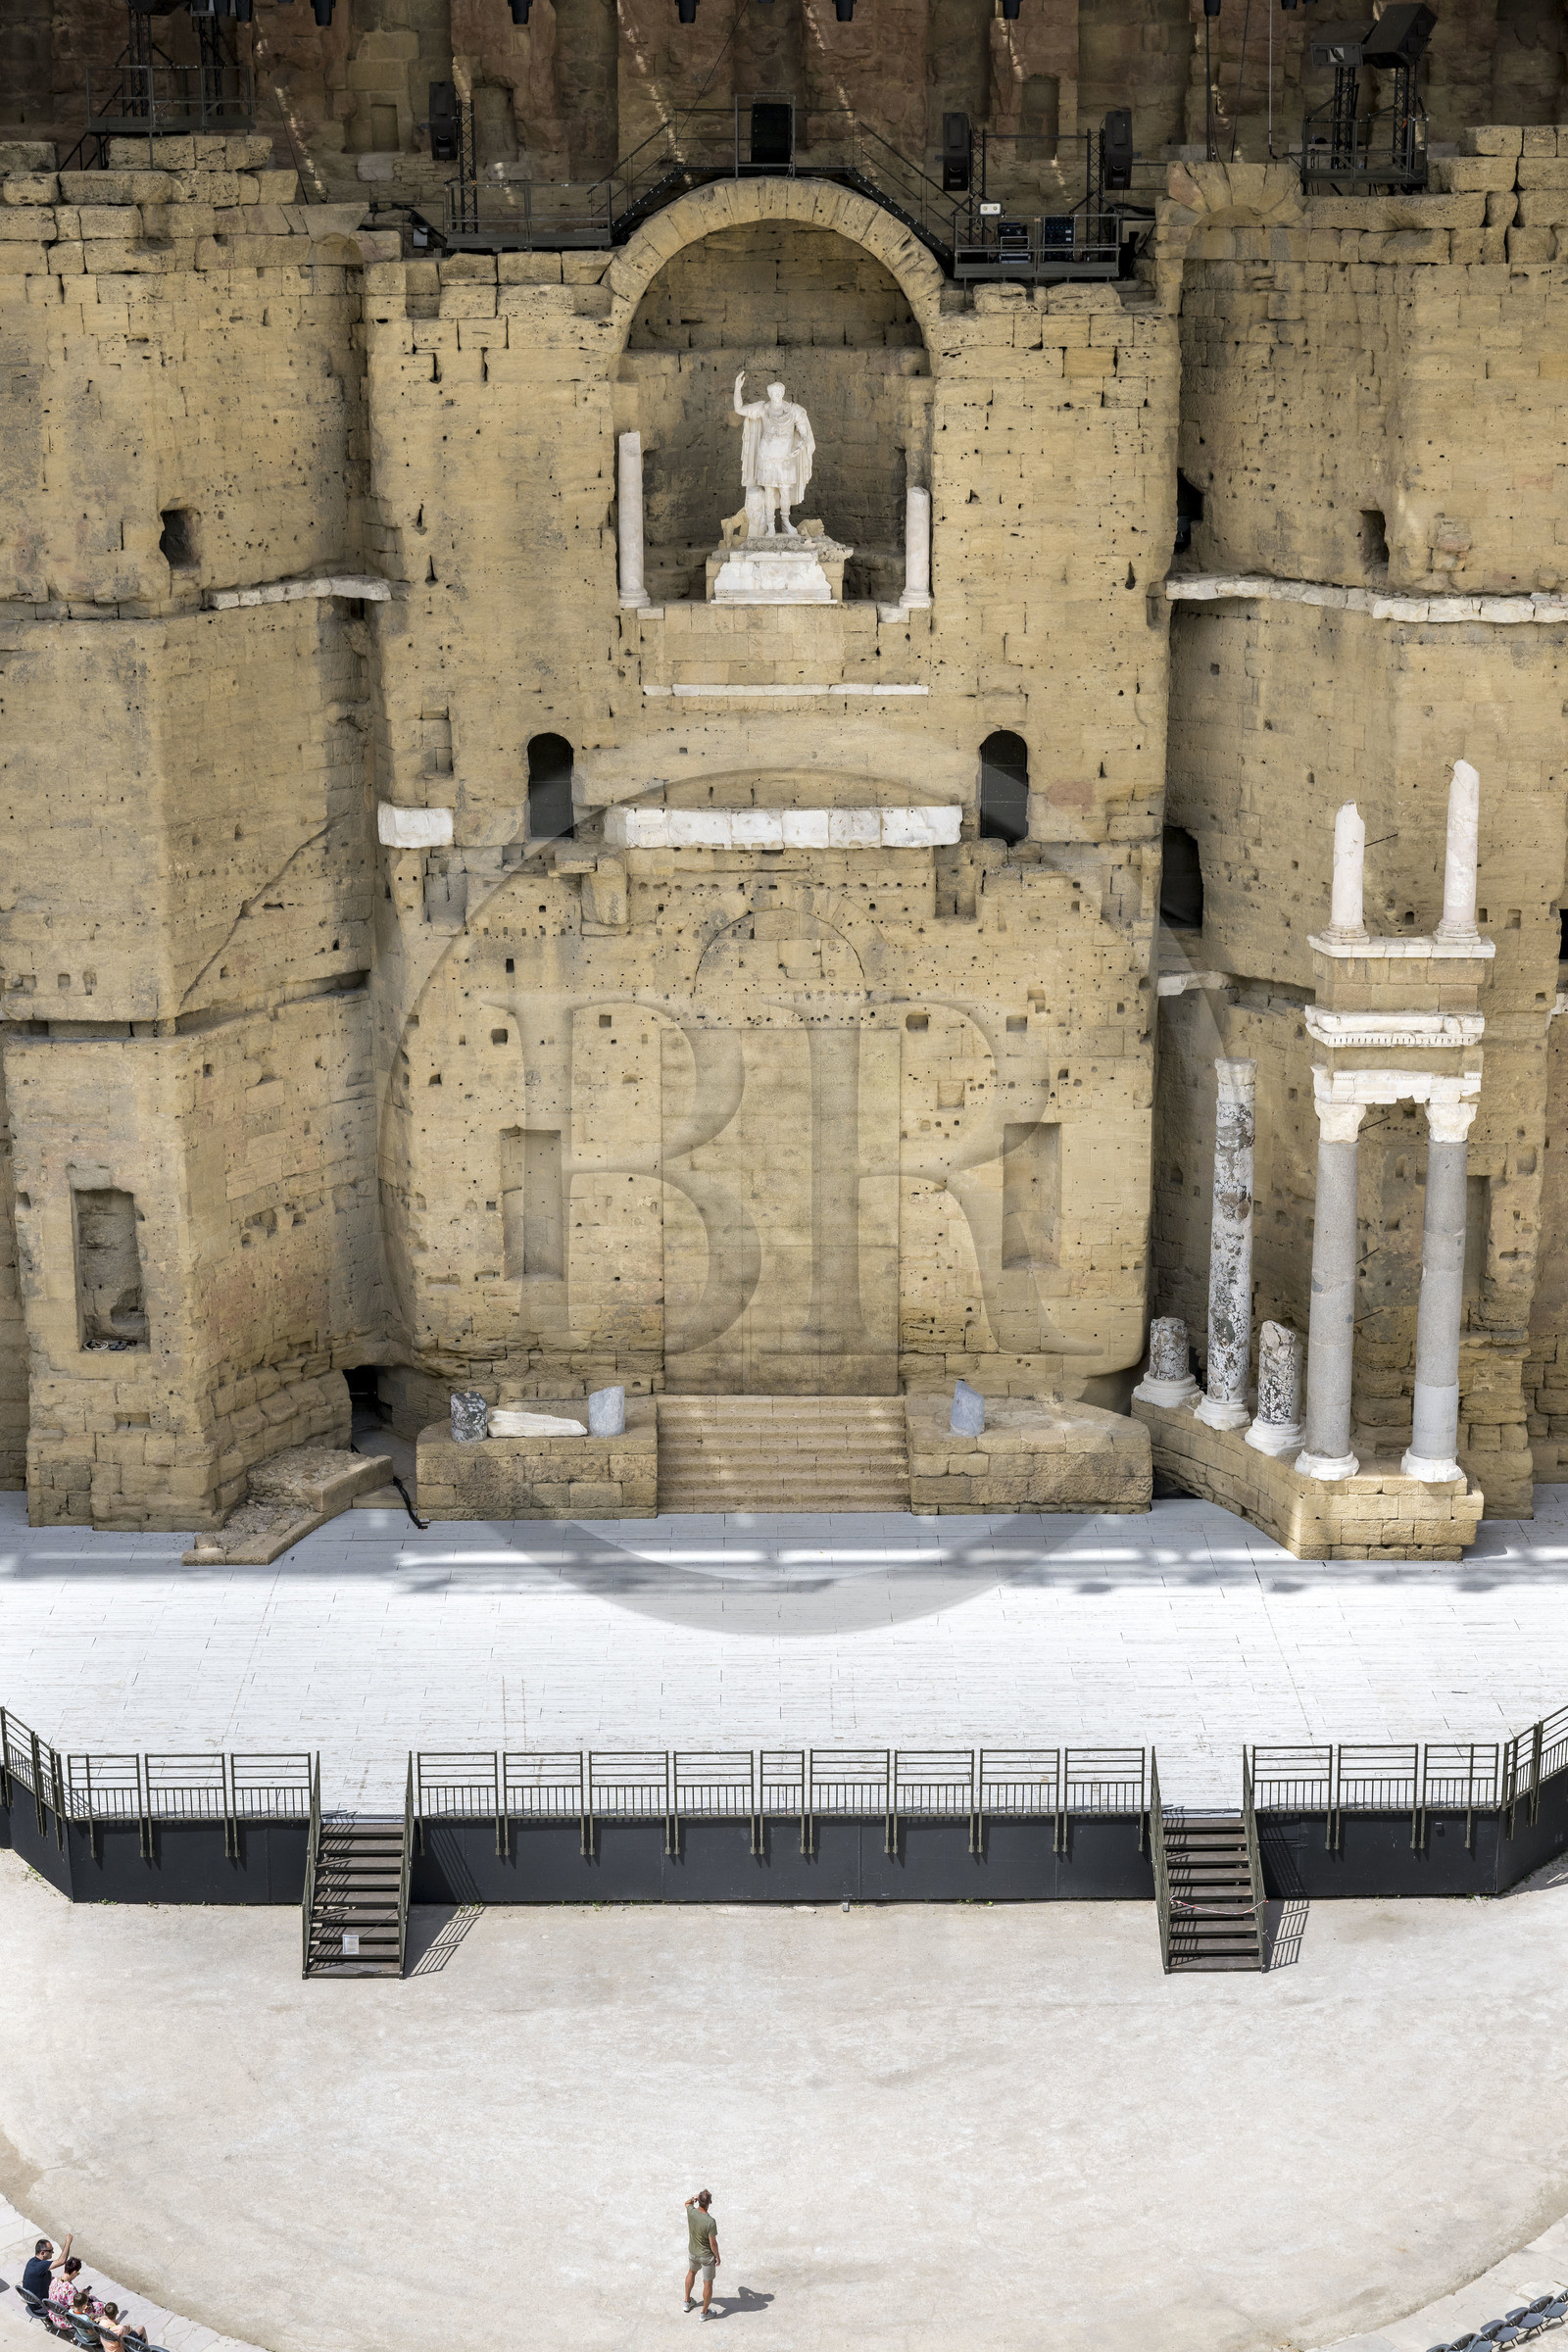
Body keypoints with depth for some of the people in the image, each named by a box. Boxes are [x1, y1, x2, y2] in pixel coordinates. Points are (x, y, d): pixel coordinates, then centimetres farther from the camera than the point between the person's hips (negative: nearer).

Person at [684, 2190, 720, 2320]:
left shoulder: (691, 2212, -22)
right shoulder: (711, 2222, -35)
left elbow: (688, 2203, 6)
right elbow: (713, 2243, -23)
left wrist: (695, 2197, -10)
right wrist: (717, 2257, -8)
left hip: (693, 2252, 5)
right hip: (707, 2256, -5)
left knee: (692, 2272, 34)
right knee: (708, 2283, 16)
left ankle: (687, 2302, 49)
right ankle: (705, 2313, 33)